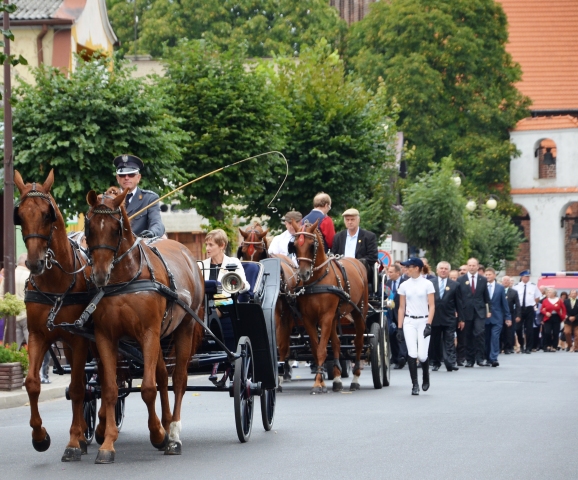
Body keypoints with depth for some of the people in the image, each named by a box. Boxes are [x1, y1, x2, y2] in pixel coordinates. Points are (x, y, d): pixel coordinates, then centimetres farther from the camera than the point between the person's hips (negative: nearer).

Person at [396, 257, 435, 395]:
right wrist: (399, 327, 5)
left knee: (422, 355, -7)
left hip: (423, 321, -2)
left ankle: (426, 377, 22)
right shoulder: (404, 285, 7)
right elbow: (401, 308, 10)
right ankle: (415, 385, -1)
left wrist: (428, 324, -13)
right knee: (412, 354, -9)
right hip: (409, 322, 2)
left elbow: (432, 306, -4)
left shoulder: (427, 284, -1)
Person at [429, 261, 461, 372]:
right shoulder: (430, 283, 5)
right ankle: (435, 363, 17)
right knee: (434, 342, 7)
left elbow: (458, 303, 6)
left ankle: (451, 363, -9)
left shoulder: (454, 285, 5)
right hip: (434, 317, 1)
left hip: (449, 318, -1)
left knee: (449, 342, -5)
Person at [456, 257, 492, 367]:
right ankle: (469, 360, 11)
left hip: (479, 312, 0)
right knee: (468, 336, 4)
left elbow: (486, 297, 12)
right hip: (466, 312, 0)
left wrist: (489, 310, 6)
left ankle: (480, 358, -10)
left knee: (480, 333, -14)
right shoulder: (461, 280, 5)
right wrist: (459, 314, -1)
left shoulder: (483, 280, 9)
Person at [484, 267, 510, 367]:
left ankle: (493, 359, -13)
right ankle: (487, 358, 16)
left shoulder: (500, 288, 6)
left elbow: (504, 303, 8)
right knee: (486, 338, 5)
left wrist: (507, 317, 6)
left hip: (496, 318, -1)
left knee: (495, 337, -10)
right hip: (484, 317, 1)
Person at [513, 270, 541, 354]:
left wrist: (533, 305, 5)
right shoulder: (517, 287, -1)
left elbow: (537, 298, 14)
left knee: (529, 329, 1)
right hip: (519, 309, 0)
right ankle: (521, 345, 19)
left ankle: (528, 348, 6)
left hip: (529, 309, 0)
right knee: (518, 328, -3)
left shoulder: (533, 286, 3)